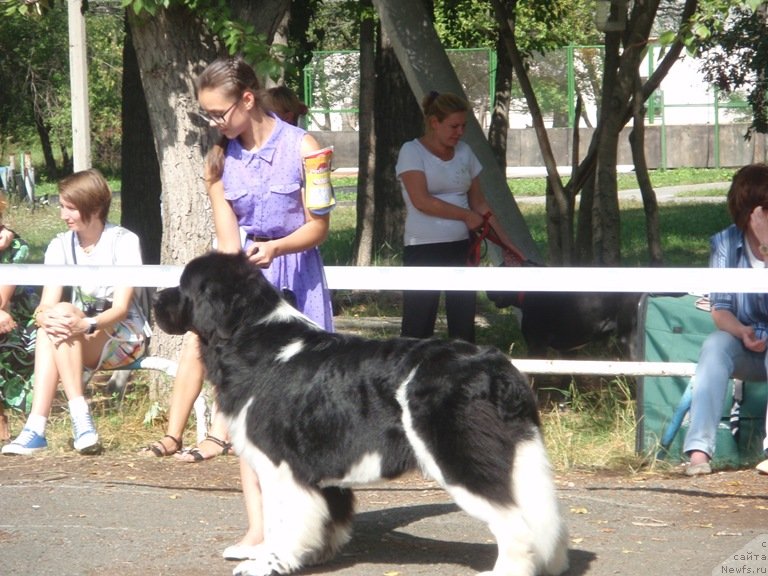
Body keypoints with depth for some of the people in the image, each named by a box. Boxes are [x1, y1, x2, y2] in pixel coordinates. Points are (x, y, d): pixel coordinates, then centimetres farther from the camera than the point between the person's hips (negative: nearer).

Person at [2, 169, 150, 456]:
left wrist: (86, 324, -39)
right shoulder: (61, 246, 3)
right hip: (77, 344, 4)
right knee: (50, 327, -30)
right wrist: (44, 317, -33)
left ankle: (81, 418, -40)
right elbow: (45, 305, -7)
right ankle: (36, 427, -41)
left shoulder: (123, 241, -9)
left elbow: (121, 307, -18)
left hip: (125, 338, -4)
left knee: (63, 312, -31)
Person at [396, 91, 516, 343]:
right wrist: (466, 215, -11)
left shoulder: (464, 152, 11)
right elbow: (421, 201, -17)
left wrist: (506, 242, 7)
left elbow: (478, 202, 14)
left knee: (464, 324, 6)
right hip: (424, 248, -6)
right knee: (418, 325, -5)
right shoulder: (412, 152, -6)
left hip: (462, 247, 6)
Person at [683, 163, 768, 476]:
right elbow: (720, 312, -5)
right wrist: (742, 332, -27)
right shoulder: (724, 244, -2)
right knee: (716, 343, -30)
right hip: (742, 350, 2)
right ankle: (699, 449, -42)